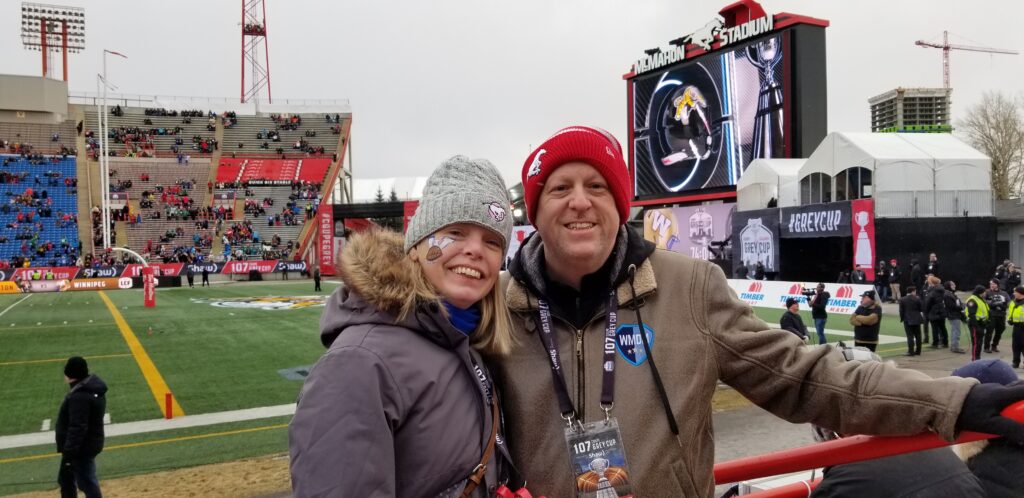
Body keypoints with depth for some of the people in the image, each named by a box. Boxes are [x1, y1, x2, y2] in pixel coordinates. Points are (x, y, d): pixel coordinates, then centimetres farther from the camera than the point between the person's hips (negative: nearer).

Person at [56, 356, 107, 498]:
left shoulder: (80, 396, -27)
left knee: (87, 483, -1)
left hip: (81, 448, -11)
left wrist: (69, 453, -24)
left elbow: (77, 428, -28)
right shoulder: (92, 388, 6)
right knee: (66, 479, 26)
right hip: (88, 443, 11)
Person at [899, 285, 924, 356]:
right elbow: (922, 309, -2)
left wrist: (902, 318, 7)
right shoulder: (917, 299, -6)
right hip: (917, 319, 1)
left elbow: (901, 310, -5)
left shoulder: (902, 299, -6)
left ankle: (911, 351, -6)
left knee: (910, 336, -2)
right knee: (917, 335, 12)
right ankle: (918, 350, 18)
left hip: (907, 320, -1)